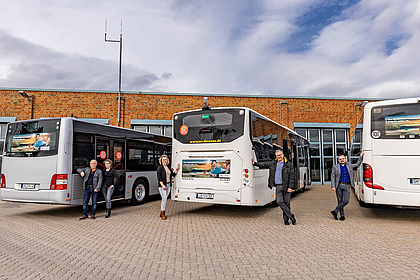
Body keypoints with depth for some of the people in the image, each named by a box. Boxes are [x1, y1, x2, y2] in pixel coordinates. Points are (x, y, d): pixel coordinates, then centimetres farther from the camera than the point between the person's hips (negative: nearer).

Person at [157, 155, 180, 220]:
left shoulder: (168, 167, 16)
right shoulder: (160, 167, -5)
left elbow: (173, 174, 18)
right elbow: (159, 177, -11)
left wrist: (177, 169, 3)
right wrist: (162, 185, -21)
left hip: (168, 185, 7)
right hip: (162, 185, -7)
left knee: (165, 199, 9)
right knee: (164, 199, -10)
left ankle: (162, 213, 18)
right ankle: (162, 214, -1)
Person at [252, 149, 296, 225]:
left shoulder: (288, 164, -3)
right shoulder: (273, 163, 10)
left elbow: (292, 176, -5)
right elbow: (264, 165, 24)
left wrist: (290, 187, -12)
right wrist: (255, 163, 21)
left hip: (286, 186, -3)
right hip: (278, 186, 3)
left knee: (286, 202, 2)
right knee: (280, 202, -8)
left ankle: (286, 219, 14)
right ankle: (291, 216, 1)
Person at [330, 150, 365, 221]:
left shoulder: (349, 165, 14)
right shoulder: (335, 167, 5)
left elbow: (357, 164, 27)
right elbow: (333, 177, 2)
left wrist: (361, 156, 18)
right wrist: (333, 186, -7)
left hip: (347, 186, 2)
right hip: (339, 186, -2)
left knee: (346, 201, -12)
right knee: (340, 201, 1)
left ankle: (335, 211, -5)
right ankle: (342, 215, 10)